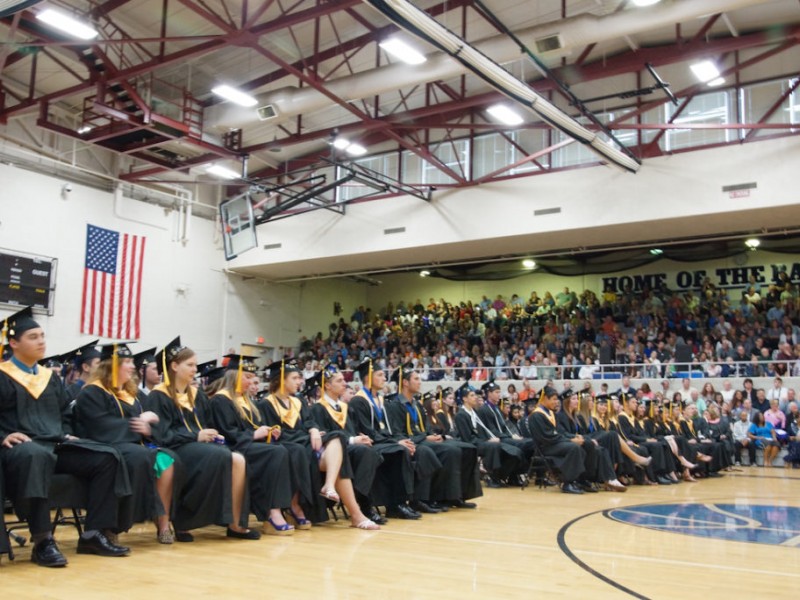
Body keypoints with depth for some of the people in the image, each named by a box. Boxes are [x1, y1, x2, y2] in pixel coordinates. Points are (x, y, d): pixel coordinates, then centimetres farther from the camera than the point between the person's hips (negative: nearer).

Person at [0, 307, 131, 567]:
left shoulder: (50, 377, 22)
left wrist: (66, 434, 11)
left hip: (56, 443, 7)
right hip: (21, 445, -7)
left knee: (107, 457, -12)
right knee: (37, 457, -43)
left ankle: (94, 534, -12)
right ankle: (43, 541, -39)